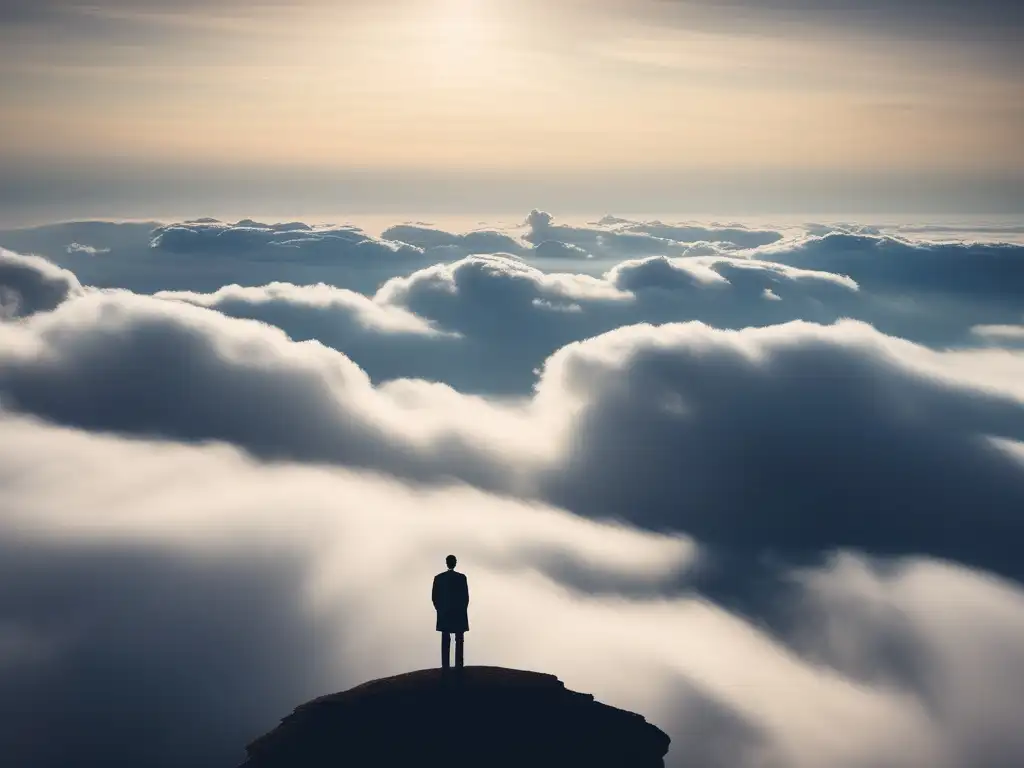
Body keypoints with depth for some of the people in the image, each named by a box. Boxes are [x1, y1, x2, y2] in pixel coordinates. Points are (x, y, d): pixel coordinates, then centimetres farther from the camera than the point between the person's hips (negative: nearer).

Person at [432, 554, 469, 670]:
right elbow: (466, 596, -6)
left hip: (444, 614, 2)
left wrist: (440, 610, 12)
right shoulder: (462, 577, -8)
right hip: (459, 613, -2)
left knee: (445, 641, 6)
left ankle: (445, 665, 2)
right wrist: (463, 610, 8)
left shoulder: (438, 578, -2)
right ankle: (459, 665, -2)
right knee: (459, 640, 3)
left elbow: (434, 597, 0)